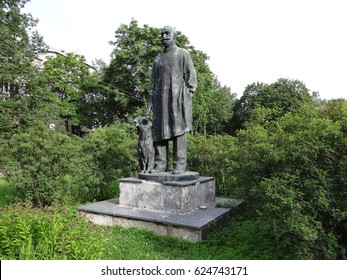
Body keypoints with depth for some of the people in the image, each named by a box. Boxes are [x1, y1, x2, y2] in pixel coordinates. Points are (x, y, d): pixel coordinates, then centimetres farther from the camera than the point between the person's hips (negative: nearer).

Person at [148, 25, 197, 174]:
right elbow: (153, 81, 20)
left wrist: (186, 96, -8)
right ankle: (160, 165, 3)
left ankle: (180, 165, -6)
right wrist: (151, 101, 10)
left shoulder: (183, 54, 9)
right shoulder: (158, 59, 23)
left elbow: (191, 76, 2)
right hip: (161, 99, 5)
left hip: (177, 97, -5)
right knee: (159, 131, -1)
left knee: (178, 130, -8)